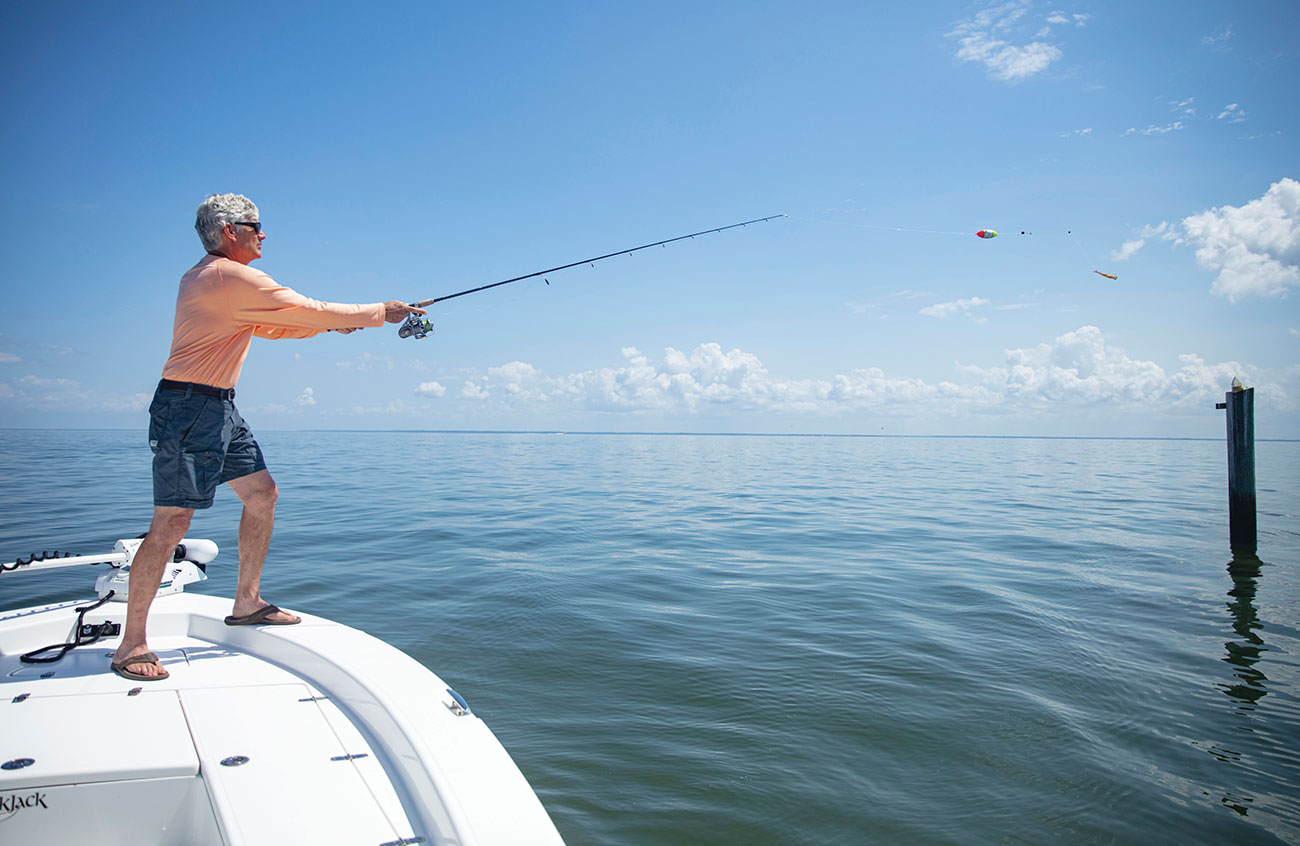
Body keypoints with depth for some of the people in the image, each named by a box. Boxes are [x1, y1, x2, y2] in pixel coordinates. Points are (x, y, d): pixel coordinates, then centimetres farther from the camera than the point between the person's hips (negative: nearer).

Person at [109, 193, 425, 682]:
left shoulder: (202, 277, 17)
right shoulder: (233, 277, -15)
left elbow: (267, 326, 26)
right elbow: (312, 312, -14)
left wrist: (328, 323, 18)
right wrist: (381, 312, -3)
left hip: (219, 409, 11)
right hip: (188, 408, -11)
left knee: (262, 493, 12)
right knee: (172, 522, -8)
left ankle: (246, 603, 22)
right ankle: (131, 645, 1)